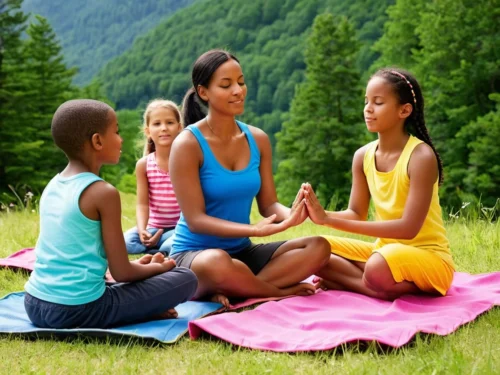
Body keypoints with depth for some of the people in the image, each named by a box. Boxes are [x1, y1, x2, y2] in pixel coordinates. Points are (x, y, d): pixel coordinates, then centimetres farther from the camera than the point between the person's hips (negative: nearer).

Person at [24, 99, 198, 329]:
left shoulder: (52, 186, 10)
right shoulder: (103, 193, -12)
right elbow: (121, 273, -9)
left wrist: (138, 266, 25)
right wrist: (158, 267, 12)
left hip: (35, 304, 7)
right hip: (78, 309, -7)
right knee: (186, 279, 0)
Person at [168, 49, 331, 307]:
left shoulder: (258, 139, 3)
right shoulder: (188, 144, -13)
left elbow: (268, 205, 4)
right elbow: (195, 219, -17)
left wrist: (290, 215, -21)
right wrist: (255, 230, -29)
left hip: (242, 251, 6)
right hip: (195, 253, -6)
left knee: (318, 247, -13)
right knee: (216, 263, -41)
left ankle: (229, 292, -21)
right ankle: (282, 293, -12)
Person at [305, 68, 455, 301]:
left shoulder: (421, 156, -20)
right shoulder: (363, 156, -1)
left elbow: (409, 227, -25)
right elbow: (356, 214, 3)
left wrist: (332, 220, -28)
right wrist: (325, 216, -22)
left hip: (428, 257, -7)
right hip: (384, 251, 7)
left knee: (379, 269, -38)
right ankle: (398, 287, -15)